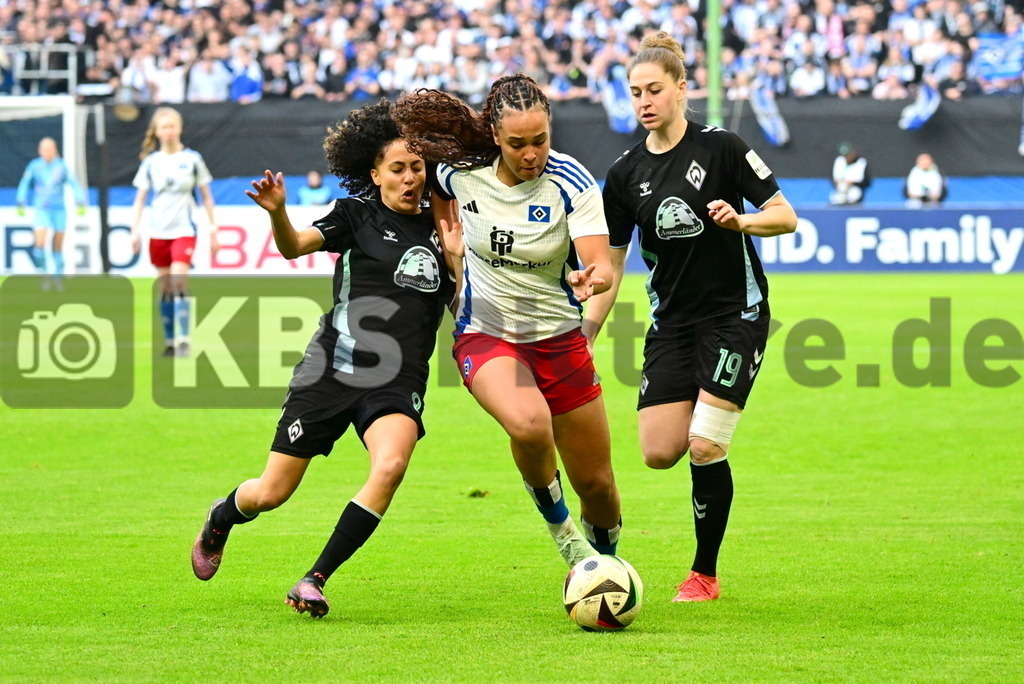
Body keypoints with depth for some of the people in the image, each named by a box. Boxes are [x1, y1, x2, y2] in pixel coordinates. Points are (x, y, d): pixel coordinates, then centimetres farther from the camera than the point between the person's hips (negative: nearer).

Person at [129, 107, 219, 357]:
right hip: (158, 233, 3)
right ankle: (169, 341, 13)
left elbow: (206, 196, 7)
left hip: (184, 230, -3)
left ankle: (183, 339, -18)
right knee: (165, 288, 5)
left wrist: (213, 228, 5)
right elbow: (140, 199, 9)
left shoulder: (192, 159, 1)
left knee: (178, 280, -20)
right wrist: (135, 231, 0)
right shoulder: (151, 162, 6)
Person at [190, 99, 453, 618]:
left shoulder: (437, 229, 11)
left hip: (398, 381, 2)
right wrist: (278, 212, -35)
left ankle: (314, 581, -18)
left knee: (391, 465, -29)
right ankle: (219, 520, 42)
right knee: (271, 493, 3)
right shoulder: (359, 214, 1)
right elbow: (295, 245, -14)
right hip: (334, 369, -2)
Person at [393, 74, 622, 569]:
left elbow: (601, 264, -25)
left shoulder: (571, 183, -16)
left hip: (559, 339, 1)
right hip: (486, 337, -1)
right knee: (529, 423, -34)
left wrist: (592, 278, -46)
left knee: (597, 486, 6)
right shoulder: (459, 172, -11)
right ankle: (560, 528, -5)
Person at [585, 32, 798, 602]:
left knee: (705, 449, -12)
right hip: (672, 321, 5)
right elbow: (610, 263, 10)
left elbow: (786, 216, -6)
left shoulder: (721, 147, -9)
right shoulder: (626, 175, 4)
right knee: (659, 453, -7)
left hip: (736, 314, -5)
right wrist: (585, 337, 4)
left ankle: (706, 573, 5)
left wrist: (740, 220, -25)